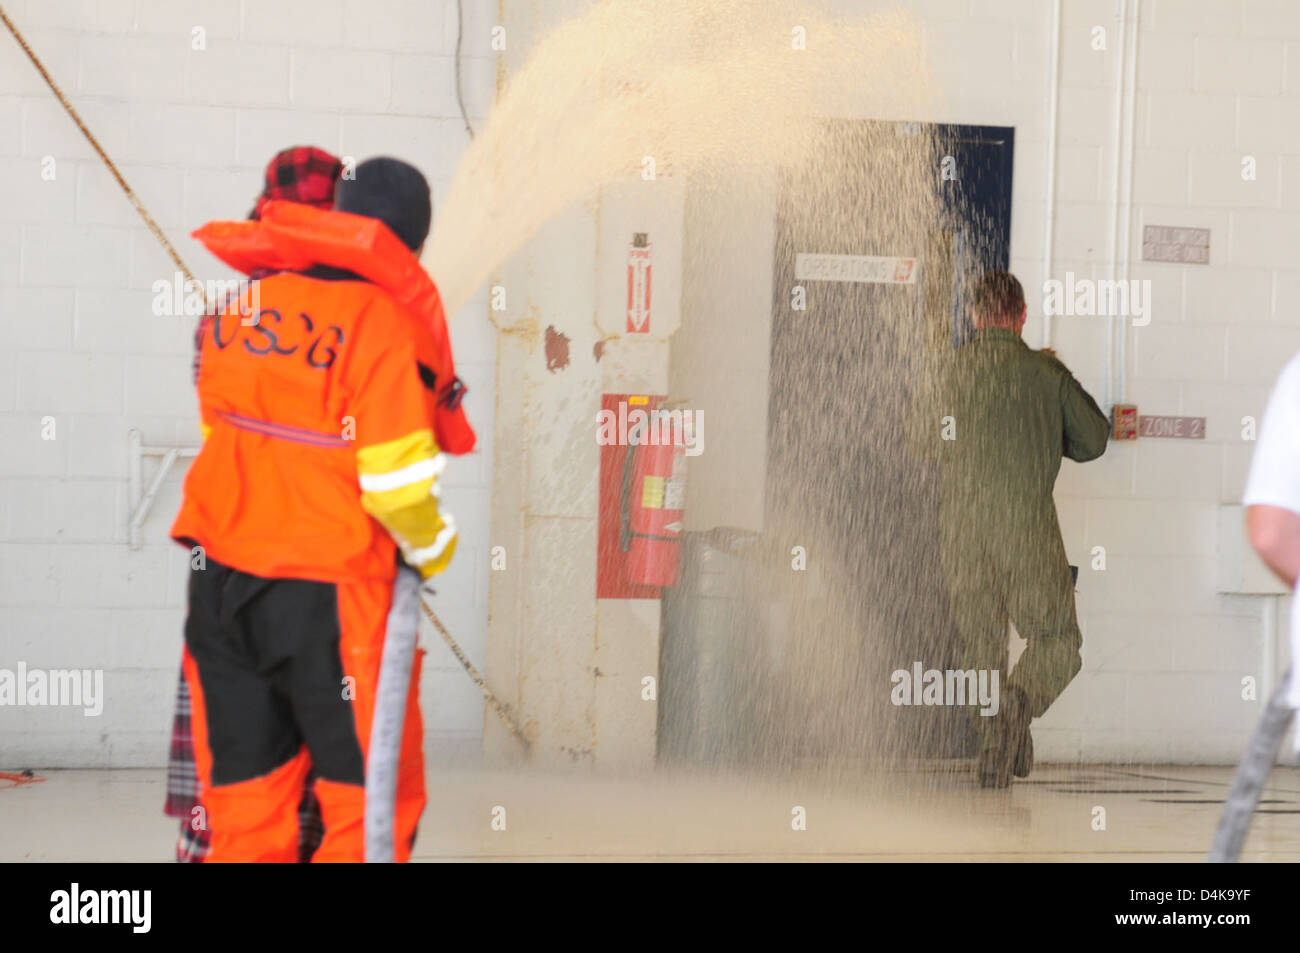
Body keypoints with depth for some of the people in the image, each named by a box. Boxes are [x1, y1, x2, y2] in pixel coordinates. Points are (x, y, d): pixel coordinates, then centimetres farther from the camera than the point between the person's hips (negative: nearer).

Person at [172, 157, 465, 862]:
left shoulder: (235, 307, 3)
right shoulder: (383, 321, -15)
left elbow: (220, 427, 11)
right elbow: (396, 480, -18)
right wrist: (433, 546, 1)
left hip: (223, 584, 6)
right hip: (333, 593, -6)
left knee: (243, 808, 13)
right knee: (372, 804, 7)